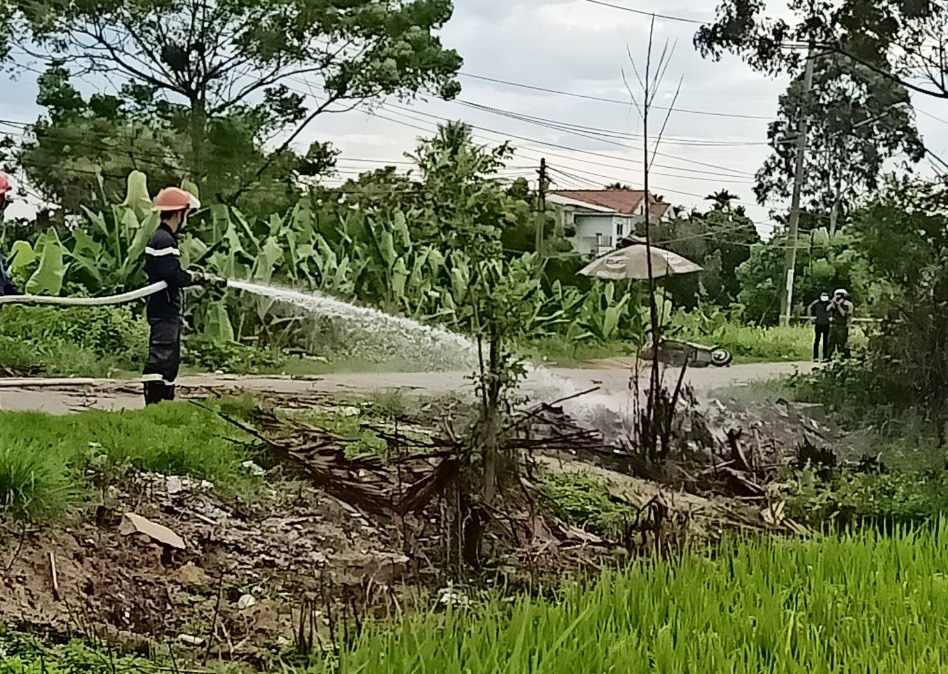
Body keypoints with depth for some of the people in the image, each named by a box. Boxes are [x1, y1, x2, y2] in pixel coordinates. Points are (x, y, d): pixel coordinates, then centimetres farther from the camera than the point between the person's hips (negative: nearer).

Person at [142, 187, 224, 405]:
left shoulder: (161, 238, 19)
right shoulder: (164, 241, -16)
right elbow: (174, 276, -24)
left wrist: (204, 278, 16)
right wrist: (198, 277, -8)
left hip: (166, 311, 11)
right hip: (165, 311, -11)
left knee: (171, 360, 15)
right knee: (160, 358, -14)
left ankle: (167, 402, 22)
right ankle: (153, 404, -17)